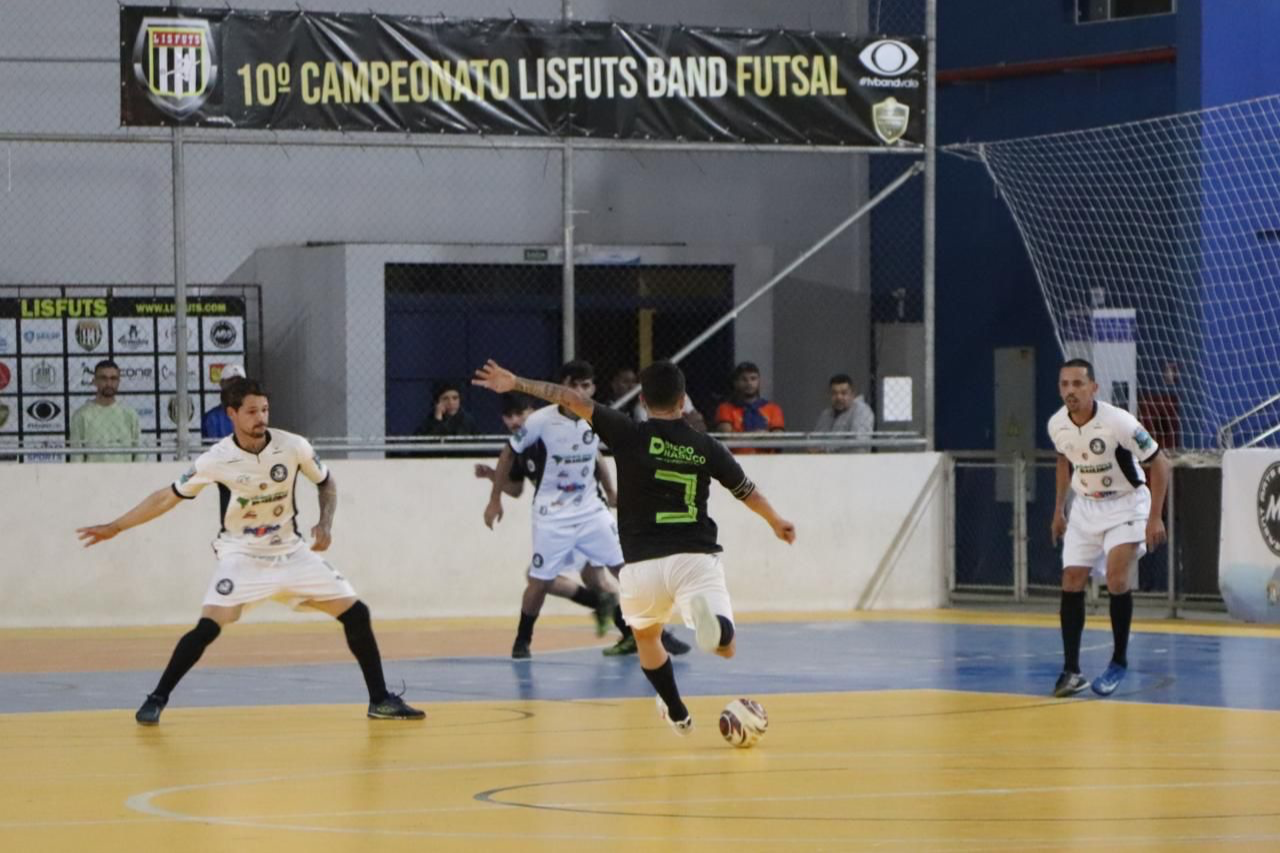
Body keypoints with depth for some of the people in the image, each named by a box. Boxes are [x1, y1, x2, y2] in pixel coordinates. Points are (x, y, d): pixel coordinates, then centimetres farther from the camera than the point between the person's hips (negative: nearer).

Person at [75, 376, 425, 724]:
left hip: (291, 552, 3)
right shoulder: (217, 459, -17)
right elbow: (167, 497, -8)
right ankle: (156, 700, -8)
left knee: (356, 614, -4)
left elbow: (327, 483, 6)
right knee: (208, 627, -23)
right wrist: (115, 527, -10)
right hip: (241, 555, -3)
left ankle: (380, 700, 10)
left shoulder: (294, 447, -12)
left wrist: (325, 524, -11)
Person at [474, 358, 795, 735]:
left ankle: (677, 713, 33)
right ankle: (707, 616, -38)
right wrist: (777, 522, 38)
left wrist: (517, 384, 0)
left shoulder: (629, 435, 0)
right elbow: (747, 492, 20)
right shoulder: (705, 446, 7)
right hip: (695, 556, 0)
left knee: (646, 634, 29)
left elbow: (576, 400, -5)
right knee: (725, 647, -5)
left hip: (642, 562, 0)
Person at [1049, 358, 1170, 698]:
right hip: (1085, 506, 5)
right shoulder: (1057, 425, -9)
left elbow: (1158, 464, -17)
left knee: (1117, 578, -20)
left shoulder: (1118, 422, -27)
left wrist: (1155, 518, -20)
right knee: (1071, 583, -1)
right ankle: (1071, 671, 6)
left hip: (1125, 504, -5)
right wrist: (1059, 510, 16)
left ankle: (1119, 661, -3)